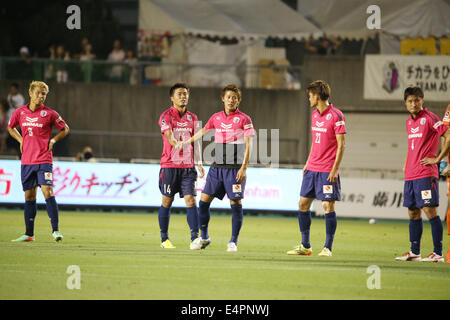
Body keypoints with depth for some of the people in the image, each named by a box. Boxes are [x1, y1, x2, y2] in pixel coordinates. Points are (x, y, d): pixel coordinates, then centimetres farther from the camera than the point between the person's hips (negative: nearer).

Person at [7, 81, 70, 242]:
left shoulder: (49, 113, -3)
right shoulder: (20, 112, 5)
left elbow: (65, 129, 9)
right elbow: (10, 127, 24)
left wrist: (53, 140, -3)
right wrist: (21, 140, 9)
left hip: (44, 160, -3)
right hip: (26, 161, 3)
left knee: (47, 191, -15)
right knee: (29, 196, 8)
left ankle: (55, 229, -12)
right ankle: (29, 234, 13)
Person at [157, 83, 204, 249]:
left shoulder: (192, 118, 12)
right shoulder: (166, 116, -3)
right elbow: (169, 137, -16)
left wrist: (199, 163, 10)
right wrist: (180, 146, -35)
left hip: (188, 167, 3)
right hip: (169, 165, -3)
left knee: (191, 200, -7)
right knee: (167, 202, 3)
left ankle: (194, 238, -12)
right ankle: (164, 239, 14)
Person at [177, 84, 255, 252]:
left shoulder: (244, 119, -2)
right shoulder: (216, 117, 10)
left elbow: (248, 145, -6)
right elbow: (203, 132, 25)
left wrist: (243, 168, -13)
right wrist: (186, 142, 30)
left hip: (235, 167, -5)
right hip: (217, 167, 5)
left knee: (236, 203, -4)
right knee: (204, 199, 1)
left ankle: (233, 241, 4)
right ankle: (204, 237, 14)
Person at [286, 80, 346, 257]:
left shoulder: (336, 115, -11)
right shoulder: (314, 114, 13)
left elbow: (341, 144, -12)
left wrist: (335, 169, -16)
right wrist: (308, 163, 18)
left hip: (328, 170, -8)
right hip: (312, 169, 8)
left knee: (328, 206, -7)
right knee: (303, 204, 6)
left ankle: (328, 248, 0)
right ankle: (305, 246, 14)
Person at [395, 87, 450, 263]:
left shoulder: (429, 118, -8)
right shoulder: (409, 122, 16)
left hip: (426, 174, -8)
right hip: (410, 175, 8)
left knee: (430, 210, -10)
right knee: (413, 213, 10)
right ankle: (414, 252, 17)